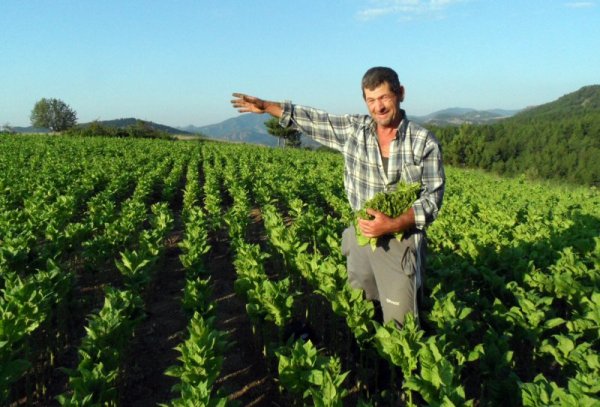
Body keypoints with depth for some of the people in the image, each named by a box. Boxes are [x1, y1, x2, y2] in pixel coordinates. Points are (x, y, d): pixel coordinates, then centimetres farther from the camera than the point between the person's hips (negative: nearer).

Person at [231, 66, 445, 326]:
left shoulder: (425, 143, -9)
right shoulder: (353, 129, 0)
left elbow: (432, 199, -10)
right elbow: (312, 120, 10)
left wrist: (394, 224, -23)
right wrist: (265, 106, 11)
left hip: (400, 242, -3)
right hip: (361, 237, 4)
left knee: (399, 324, -1)